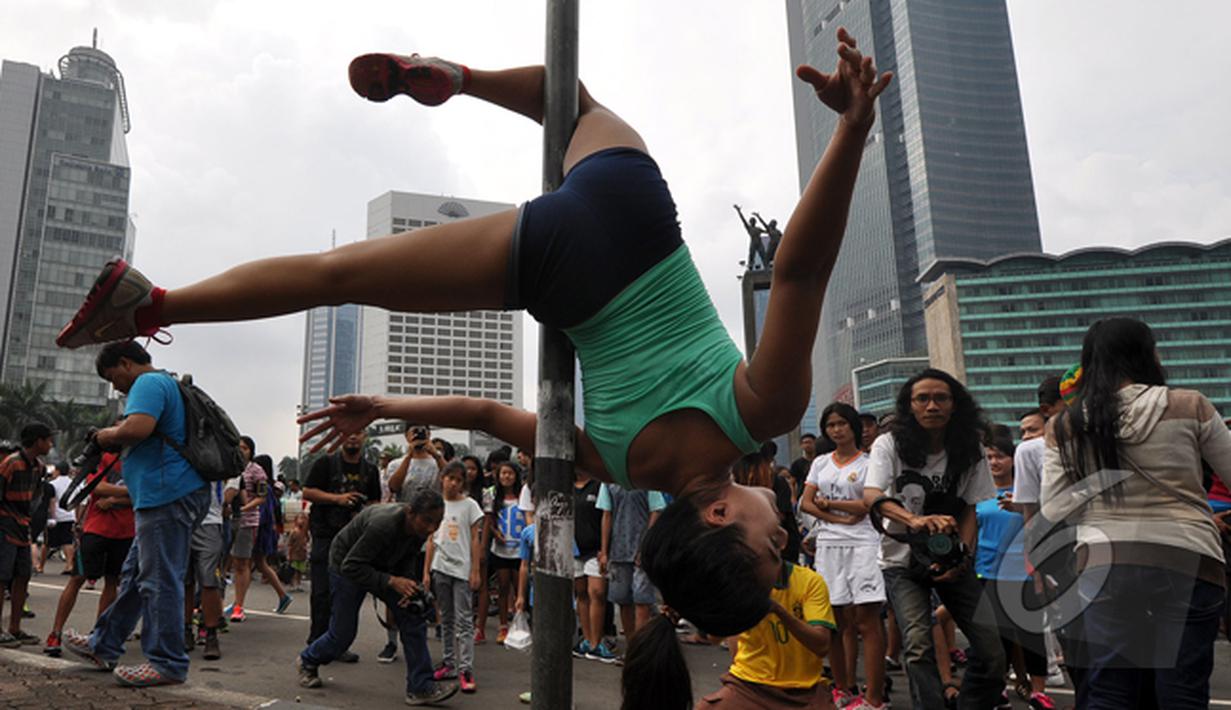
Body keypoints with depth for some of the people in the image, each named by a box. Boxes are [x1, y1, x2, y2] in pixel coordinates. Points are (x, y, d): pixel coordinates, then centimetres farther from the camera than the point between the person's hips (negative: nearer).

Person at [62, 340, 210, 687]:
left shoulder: (149, 383, -8)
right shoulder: (170, 384, 25)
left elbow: (137, 427, -25)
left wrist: (106, 435, -5)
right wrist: (116, 443, 22)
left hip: (167, 496, -11)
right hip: (182, 492, 11)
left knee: (159, 580, -7)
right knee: (135, 574, 19)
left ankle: (167, 664, -2)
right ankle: (103, 646, 30)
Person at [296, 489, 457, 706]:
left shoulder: (420, 527, -19)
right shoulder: (384, 525, -41)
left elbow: (408, 557, -2)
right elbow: (351, 567, -34)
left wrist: (408, 582, -21)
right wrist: (391, 581, -40)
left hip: (381, 565, 6)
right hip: (347, 565, -6)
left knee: (412, 616, -9)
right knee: (343, 632, 5)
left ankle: (420, 687, -4)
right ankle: (308, 662, 39)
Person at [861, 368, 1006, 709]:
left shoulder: (970, 451, -4)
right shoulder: (890, 445, -13)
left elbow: (971, 508, -3)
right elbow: (871, 496, -26)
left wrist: (961, 556, -20)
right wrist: (913, 520, -45)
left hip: (953, 559, 3)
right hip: (903, 560, -2)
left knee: (992, 648, -3)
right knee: (918, 646, -15)